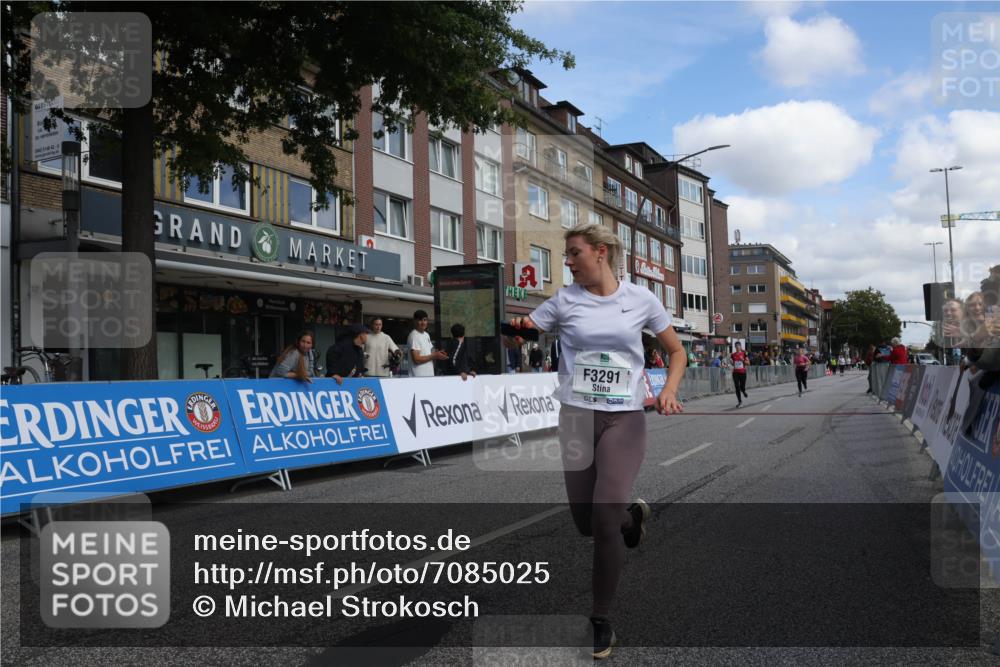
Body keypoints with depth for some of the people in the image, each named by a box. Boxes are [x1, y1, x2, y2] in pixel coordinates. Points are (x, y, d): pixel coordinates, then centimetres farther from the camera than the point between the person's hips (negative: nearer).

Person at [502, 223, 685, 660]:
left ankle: (601, 621, 3)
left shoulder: (640, 299, 1)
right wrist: (515, 327, -20)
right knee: (585, 523, 6)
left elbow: (676, 350, 11)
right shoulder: (565, 300, 3)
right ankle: (632, 516, 41)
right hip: (576, 416, 2)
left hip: (625, 419, -2)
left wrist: (668, 391, -6)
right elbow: (515, 337, 2)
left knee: (605, 516, -16)